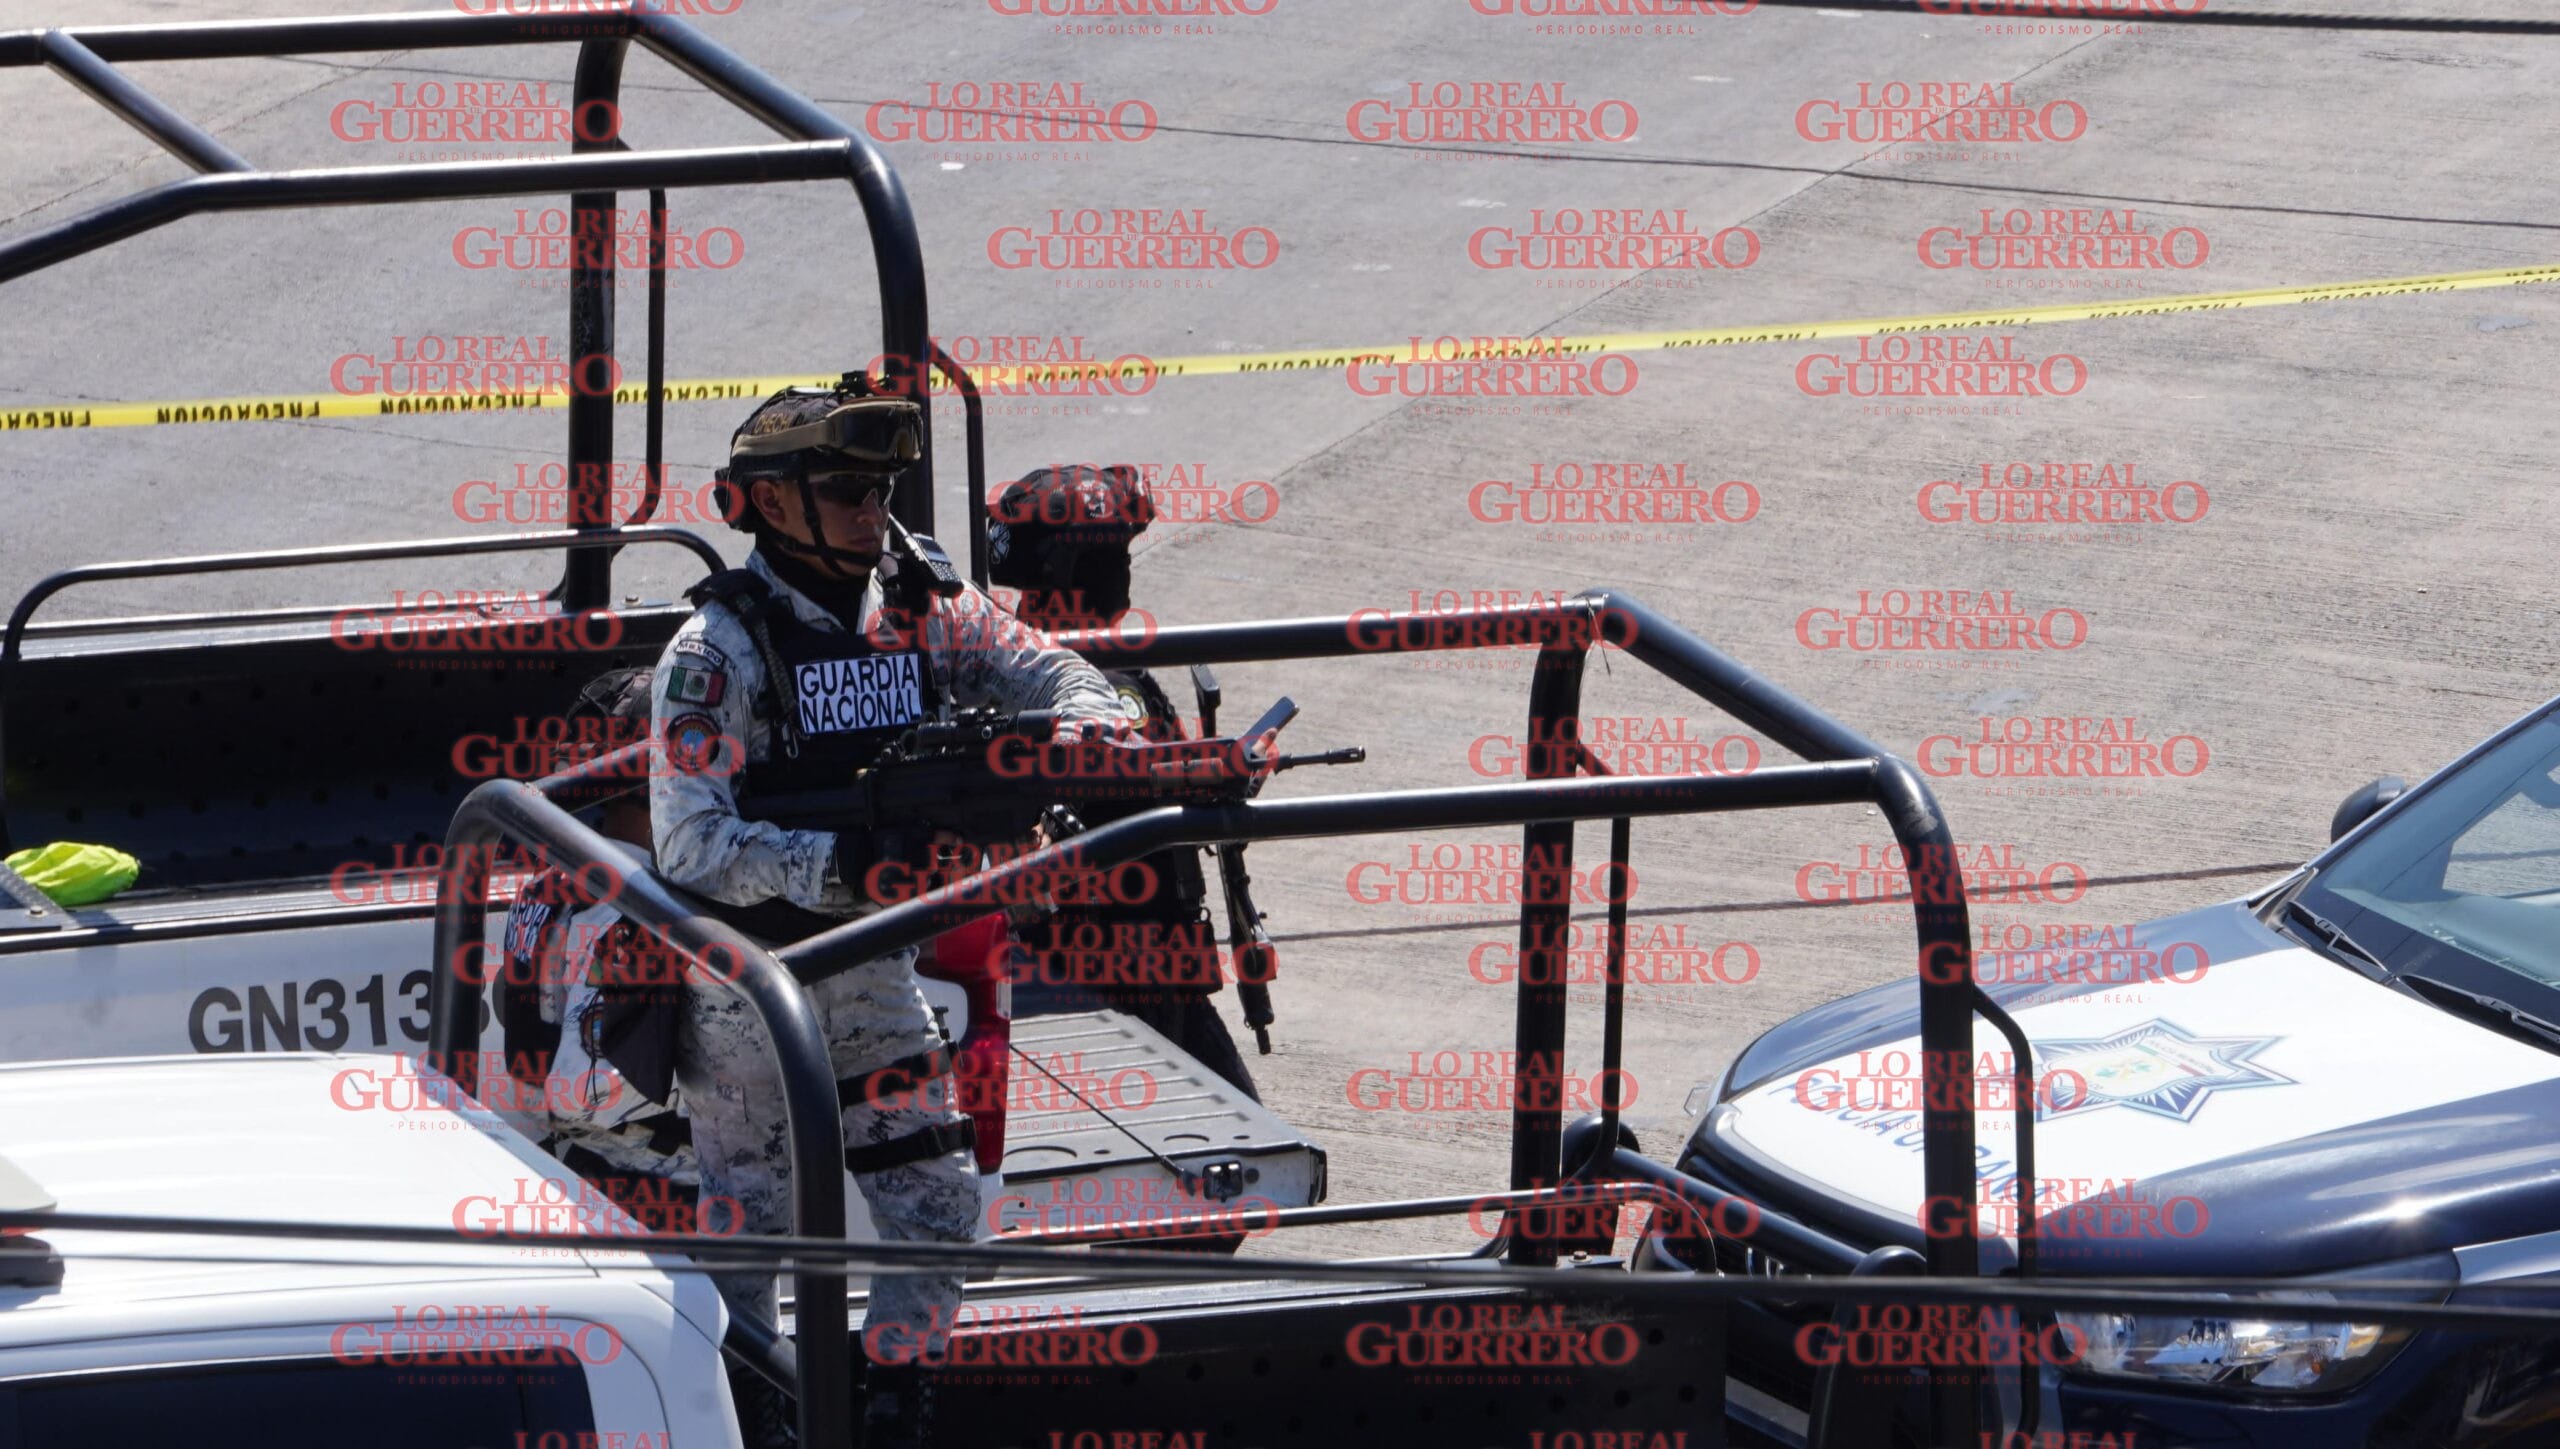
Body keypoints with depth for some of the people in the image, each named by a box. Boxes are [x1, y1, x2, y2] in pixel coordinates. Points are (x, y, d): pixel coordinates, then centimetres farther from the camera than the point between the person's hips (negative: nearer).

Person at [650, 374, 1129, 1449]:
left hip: (873, 961, 5)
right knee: (751, 1220, 5)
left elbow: (1069, 683, 2)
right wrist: (837, 864, -33)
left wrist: (1064, 744, -22)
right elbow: (690, 847, -22)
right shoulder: (718, 649, -16)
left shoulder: (924, 614, 0)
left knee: (938, 1199, 3)